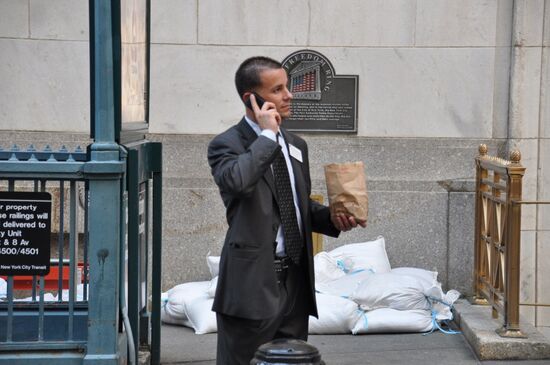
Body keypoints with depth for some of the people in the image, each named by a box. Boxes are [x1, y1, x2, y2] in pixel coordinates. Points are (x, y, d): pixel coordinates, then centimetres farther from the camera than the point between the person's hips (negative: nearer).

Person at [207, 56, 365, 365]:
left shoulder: (296, 145, 15)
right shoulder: (227, 144, -7)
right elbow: (236, 181, -30)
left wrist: (332, 217, 4)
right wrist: (267, 135, -18)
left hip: (296, 279, 7)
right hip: (253, 282, -7)